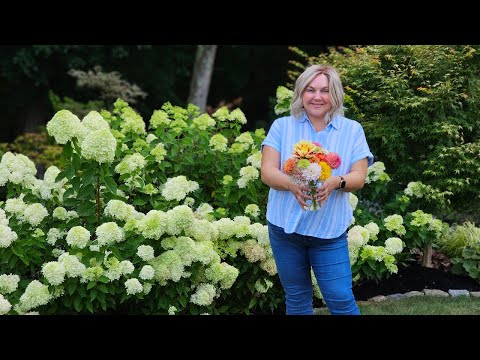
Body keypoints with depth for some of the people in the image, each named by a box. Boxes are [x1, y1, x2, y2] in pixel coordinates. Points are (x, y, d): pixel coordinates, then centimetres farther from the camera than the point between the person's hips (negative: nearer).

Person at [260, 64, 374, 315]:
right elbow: (267, 172, -5)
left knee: (341, 300, -6)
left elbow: (358, 178, -3)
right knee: (296, 299, 12)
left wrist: (335, 182, -27)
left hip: (329, 230, -1)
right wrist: (293, 185, -27)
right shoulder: (282, 126, 3)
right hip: (285, 227, 1)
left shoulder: (352, 130, 3)